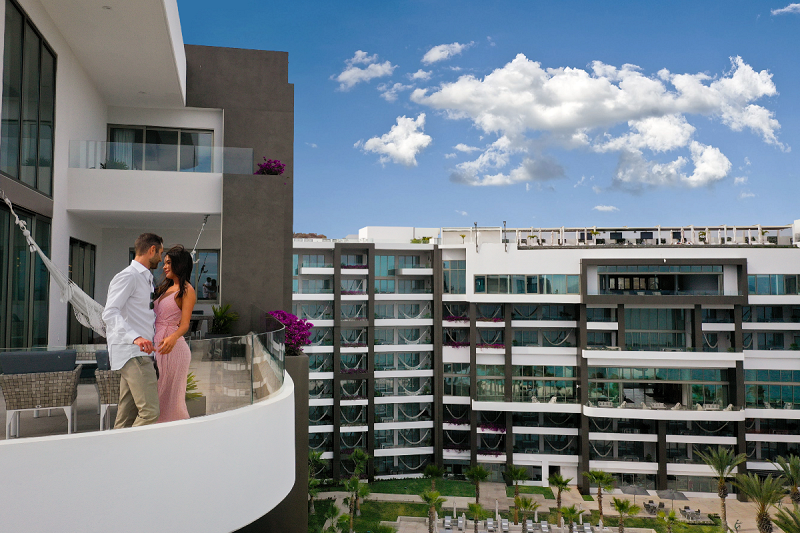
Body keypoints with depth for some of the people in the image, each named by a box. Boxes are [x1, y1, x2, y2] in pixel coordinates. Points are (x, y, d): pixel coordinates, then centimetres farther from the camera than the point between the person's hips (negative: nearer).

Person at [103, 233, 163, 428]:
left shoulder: (146, 278, 24)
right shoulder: (128, 276, -6)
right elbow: (110, 313, -19)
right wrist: (135, 337, -32)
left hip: (141, 354, 10)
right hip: (132, 353, -10)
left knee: (127, 415, 8)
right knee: (150, 411, -17)